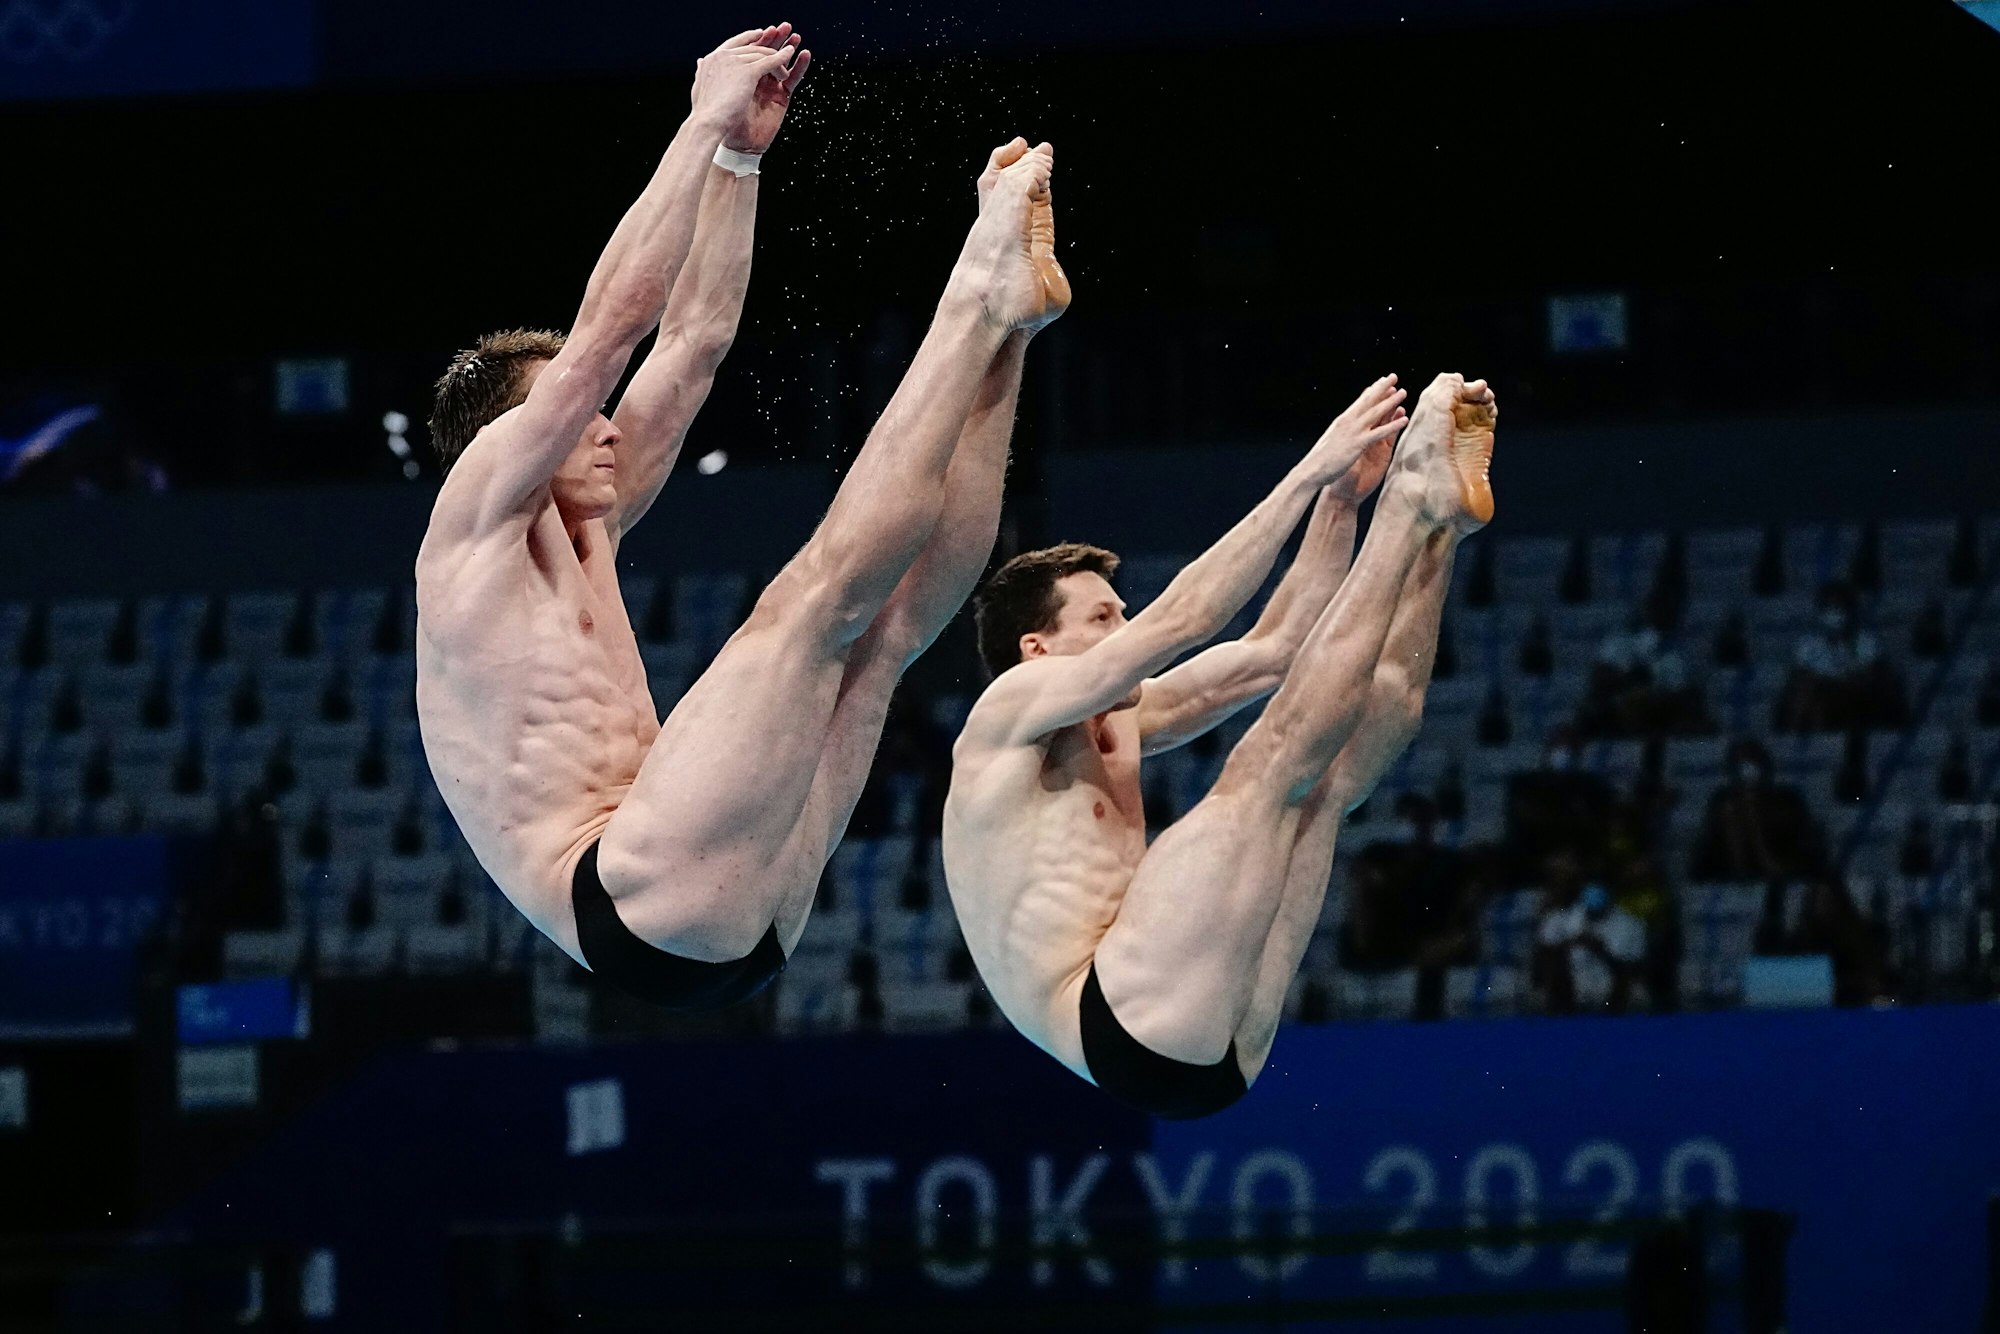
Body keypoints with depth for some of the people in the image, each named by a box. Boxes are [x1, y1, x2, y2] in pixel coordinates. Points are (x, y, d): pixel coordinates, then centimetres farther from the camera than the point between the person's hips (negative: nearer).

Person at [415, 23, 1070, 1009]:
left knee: (891, 624, 10)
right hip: (645, 908, -9)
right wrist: (710, 127, 3)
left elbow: (691, 341, 30)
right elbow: (612, 318, -2)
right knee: (819, 588, -14)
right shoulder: (472, 522, 4)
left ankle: (1004, 319, 0)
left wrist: (741, 154, 25)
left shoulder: (586, 540, 29)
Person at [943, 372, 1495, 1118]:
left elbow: (1272, 651, 24)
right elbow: (1179, 622, -9)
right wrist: (1311, 475, -7)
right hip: (1131, 1024, -9)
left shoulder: (1114, 727, 27)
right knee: (1275, 760, -14)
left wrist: (1339, 503, 13)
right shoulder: (1010, 711, 2)